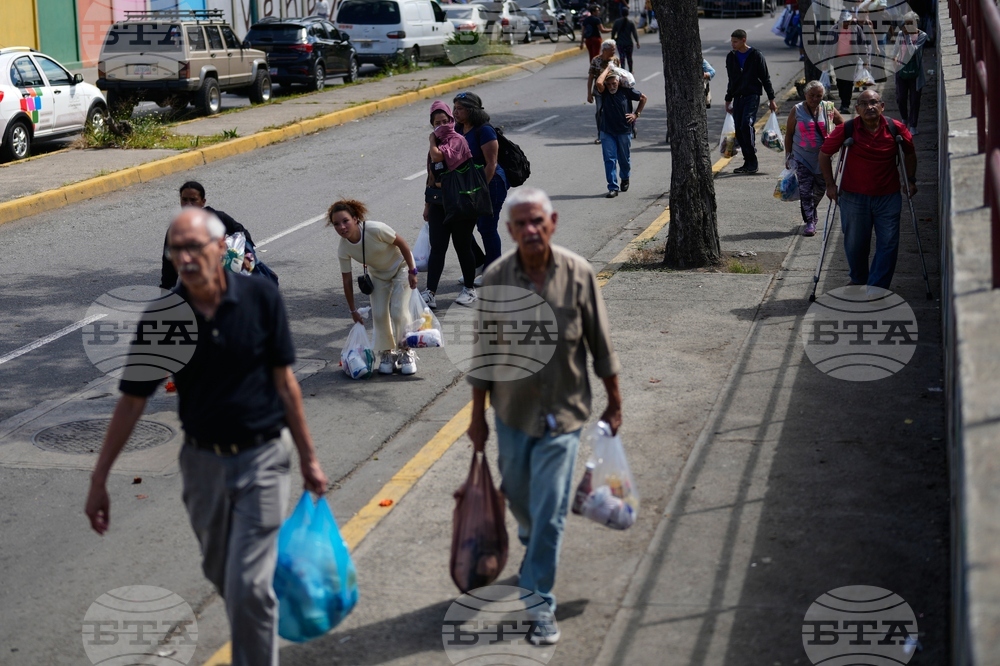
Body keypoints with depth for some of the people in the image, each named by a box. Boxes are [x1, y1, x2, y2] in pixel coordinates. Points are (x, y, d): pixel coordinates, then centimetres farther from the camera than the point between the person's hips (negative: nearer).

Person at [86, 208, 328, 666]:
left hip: (261, 458, -3)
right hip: (202, 461, 3)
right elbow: (132, 401, -1)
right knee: (221, 576, 19)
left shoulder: (261, 298, -12)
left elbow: (284, 383, -3)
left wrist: (308, 458, 1)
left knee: (249, 586, -8)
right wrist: (99, 480, 1)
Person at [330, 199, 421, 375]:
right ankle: (386, 354, 17)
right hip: (378, 275, 4)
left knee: (398, 312, -12)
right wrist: (353, 311, -5)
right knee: (379, 315, -5)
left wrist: (412, 271, -18)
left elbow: (401, 243, -23)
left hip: (400, 267, -4)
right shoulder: (343, 249, -22)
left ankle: (406, 353, 8)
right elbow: (347, 281, -11)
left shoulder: (375, 229, -36)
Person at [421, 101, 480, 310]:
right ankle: (430, 293, -5)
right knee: (437, 247, -1)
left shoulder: (457, 140, -9)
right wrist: (427, 203, 19)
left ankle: (469, 289, 20)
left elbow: (439, 156, -27)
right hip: (438, 202, 6)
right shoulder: (438, 144, 14)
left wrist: (432, 141, -7)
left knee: (462, 246, 4)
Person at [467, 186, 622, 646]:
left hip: (562, 414, -2)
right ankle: (534, 547, 54)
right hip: (512, 412, 3)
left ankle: (539, 604, 10)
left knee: (549, 514, -3)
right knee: (518, 497, 22)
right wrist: (478, 416, 2)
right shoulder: (496, 279, -10)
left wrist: (614, 404, 2)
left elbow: (600, 343, -3)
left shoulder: (578, 274, -13)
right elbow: (484, 351, -1)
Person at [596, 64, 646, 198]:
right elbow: (599, 83, -32)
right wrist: (608, 68, -19)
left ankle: (625, 179, 43)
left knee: (624, 159, 15)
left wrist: (636, 114, 1)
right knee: (609, 159, -7)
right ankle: (613, 187, -3)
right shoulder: (604, 92, -8)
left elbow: (643, 98, 8)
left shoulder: (626, 91, -8)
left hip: (624, 131, 0)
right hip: (607, 132, 0)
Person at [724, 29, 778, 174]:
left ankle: (752, 161, -14)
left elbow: (765, 78, 0)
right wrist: (728, 100, 22)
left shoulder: (756, 56, -4)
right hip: (738, 97, 6)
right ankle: (748, 162, 9)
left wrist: (771, 99, 0)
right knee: (739, 130, 0)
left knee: (746, 125, -21)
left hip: (752, 95, -6)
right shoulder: (731, 57, 11)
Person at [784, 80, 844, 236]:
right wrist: (788, 155, 1)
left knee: (820, 189, 14)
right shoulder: (797, 111, -5)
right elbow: (789, 134, 1)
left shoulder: (828, 109, -1)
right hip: (802, 157, -2)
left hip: (822, 157, 2)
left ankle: (810, 210, 41)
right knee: (805, 189, -8)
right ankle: (810, 222, -3)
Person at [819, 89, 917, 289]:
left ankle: (877, 287, 4)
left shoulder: (896, 129, -7)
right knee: (855, 244, 12)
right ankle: (858, 281, 36)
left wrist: (911, 180, 9)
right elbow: (824, 154, 1)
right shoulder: (846, 130, -11)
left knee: (888, 244, -3)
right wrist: (830, 184, -2)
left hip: (888, 197, 1)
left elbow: (909, 152, 12)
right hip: (854, 197, -1)